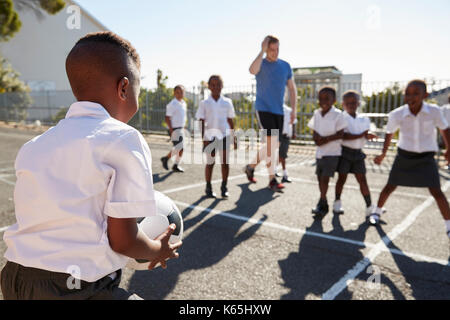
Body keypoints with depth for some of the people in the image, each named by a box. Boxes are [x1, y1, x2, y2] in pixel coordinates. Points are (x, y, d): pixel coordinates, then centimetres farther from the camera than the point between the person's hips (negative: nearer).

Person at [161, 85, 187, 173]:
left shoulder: (183, 103, 13)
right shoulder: (172, 104, -13)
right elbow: (167, 118, -15)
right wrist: (171, 130, -19)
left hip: (181, 129, 8)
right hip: (174, 129, -8)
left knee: (181, 148, 7)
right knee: (180, 147, -12)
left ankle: (176, 165, 17)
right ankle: (166, 158, 7)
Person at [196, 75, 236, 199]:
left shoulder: (227, 102, 7)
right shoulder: (204, 103, 1)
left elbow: (230, 121, 12)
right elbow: (201, 122, 0)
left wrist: (234, 138, 11)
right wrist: (203, 139, -7)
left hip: (225, 135, 2)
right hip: (210, 136, -1)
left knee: (225, 162, 0)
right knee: (210, 162, 6)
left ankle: (224, 187, 12)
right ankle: (208, 188, 18)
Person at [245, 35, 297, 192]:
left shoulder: (285, 66, 10)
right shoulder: (261, 63, -2)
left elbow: (292, 88, 13)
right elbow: (252, 70, -28)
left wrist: (294, 110, 5)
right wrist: (262, 51, -21)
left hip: (278, 110, 5)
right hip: (263, 108, -5)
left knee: (273, 145, 9)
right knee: (272, 143, -14)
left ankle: (251, 166, 30)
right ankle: (272, 179, -5)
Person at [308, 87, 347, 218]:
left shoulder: (338, 115, -12)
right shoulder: (317, 114, 4)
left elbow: (340, 134, -15)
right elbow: (315, 134, 6)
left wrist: (325, 139, -17)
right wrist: (317, 138, -15)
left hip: (332, 153, -5)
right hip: (319, 152, 5)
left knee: (325, 178, -9)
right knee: (320, 177, 10)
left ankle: (322, 205, 3)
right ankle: (323, 203, 26)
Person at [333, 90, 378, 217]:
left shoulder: (364, 120, 10)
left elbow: (365, 136, 5)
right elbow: (343, 136, -18)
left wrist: (368, 136, -18)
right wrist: (360, 135, -20)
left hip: (358, 153, 4)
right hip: (345, 151, -4)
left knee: (362, 179, 4)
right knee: (342, 177, 4)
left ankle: (369, 207, 7)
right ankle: (337, 204, 19)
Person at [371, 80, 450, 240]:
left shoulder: (434, 111, -17)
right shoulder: (397, 114, -17)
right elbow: (389, 133, 3)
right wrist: (383, 153, 5)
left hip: (426, 157, 0)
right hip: (404, 155, 1)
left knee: (436, 191, -5)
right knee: (390, 186, 8)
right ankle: (377, 212, 30)